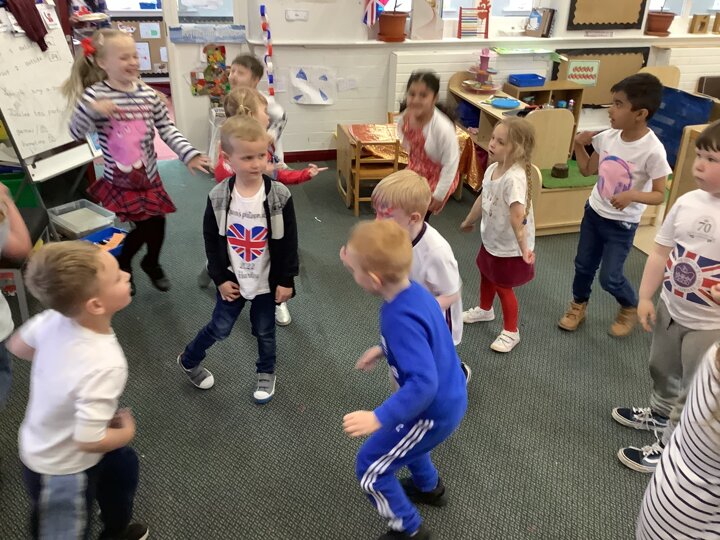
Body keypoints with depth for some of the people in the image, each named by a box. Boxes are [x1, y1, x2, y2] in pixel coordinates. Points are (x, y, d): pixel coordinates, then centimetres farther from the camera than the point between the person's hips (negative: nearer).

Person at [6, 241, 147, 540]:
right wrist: (127, 431, -16)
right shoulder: (105, 366, -40)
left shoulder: (54, 317, -20)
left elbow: (17, 345, -1)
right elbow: (90, 441, -35)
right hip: (62, 470, -8)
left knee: (123, 464, 30)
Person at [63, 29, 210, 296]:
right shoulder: (95, 94, -13)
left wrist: (188, 154, -9)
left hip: (149, 177, 4)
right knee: (136, 230, 2)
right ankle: (121, 267, 35)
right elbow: (77, 133, -16)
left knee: (156, 225, 13)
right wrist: (89, 108, -33)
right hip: (119, 182, -4)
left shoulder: (148, 94, -2)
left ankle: (152, 263, 45)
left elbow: (167, 129, 3)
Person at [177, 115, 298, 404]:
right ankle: (188, 361, 43)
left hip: (266, 281, 0)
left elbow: (289, 241, -9)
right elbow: (211, 240, -3)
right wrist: (220, 278, -4)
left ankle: (266, 373, 42)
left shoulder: (279, 195, -16)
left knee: (264, 331, 16)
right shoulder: (218, 197, -14)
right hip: (232, 280, 0)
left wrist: (286, 280, -7)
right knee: (220, 328, 15)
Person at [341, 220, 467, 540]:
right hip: (451, 398, 9)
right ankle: (430, 488, 58)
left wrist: (379, 418, -37)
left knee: (370, 469, 9)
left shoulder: (400, 319, -36)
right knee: (400, 434, 36)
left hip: (434, 412, -9)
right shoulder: (412, 290, -8)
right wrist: (383, 350, 14)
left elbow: (424, 383, -38)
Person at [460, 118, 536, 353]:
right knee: (486, 275, 28)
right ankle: (485, 310, 56)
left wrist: (523, 246, -47)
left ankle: (511, 332, 31)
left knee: (503, 287, 8)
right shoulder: (492, 169, -4)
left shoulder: (515, 178, -33)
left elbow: (518, 215, -42)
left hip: (509, 247, -9)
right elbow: (483, 198, 12)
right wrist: (469, 221, 24)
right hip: (491, 240, 9)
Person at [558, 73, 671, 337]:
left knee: (610, 277, 3)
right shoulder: (607, 137, -8)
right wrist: (579, 145, -8)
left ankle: (631, 308, 34)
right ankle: (578, 306, 40)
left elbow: (660, 195, -18)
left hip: (622, 224, -5)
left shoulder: (652, 150, -24)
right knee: (583, 265, 16)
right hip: (594, 212, 5)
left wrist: (632, 195, -36)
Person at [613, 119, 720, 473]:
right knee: (662, 370, 29)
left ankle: (666, 448, 32)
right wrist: (646, 296, 0)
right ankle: (658, 414, 56)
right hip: (670, 308, 6)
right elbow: (661, 250, 2)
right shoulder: (688, 202, -6)